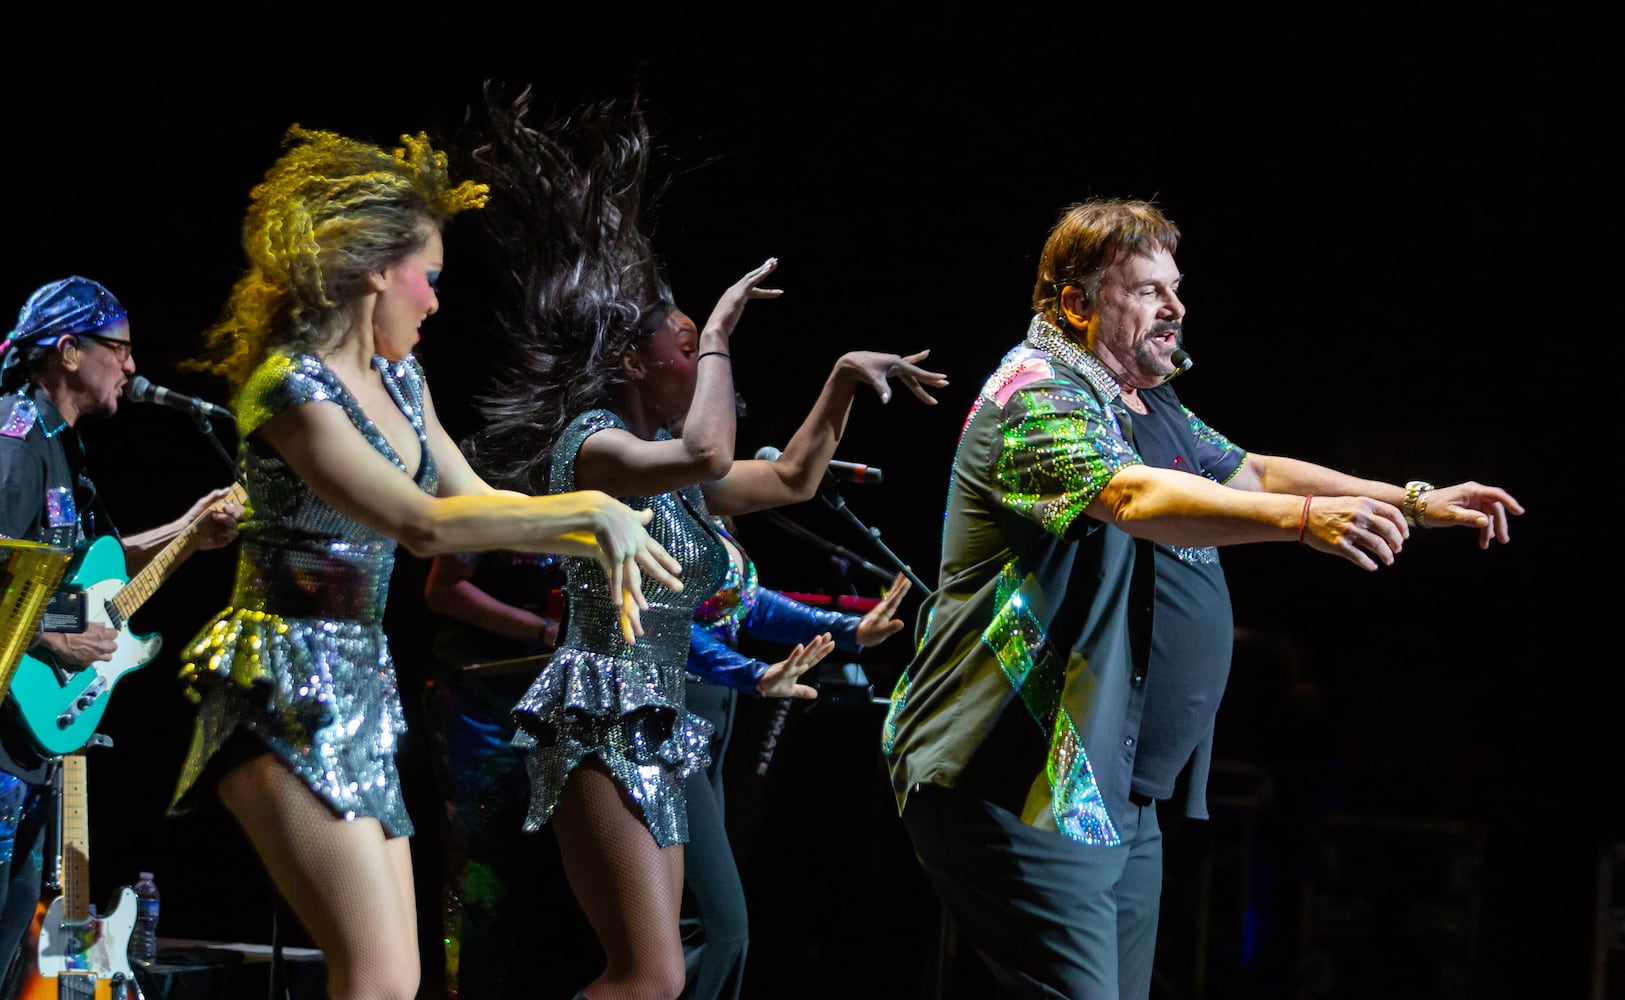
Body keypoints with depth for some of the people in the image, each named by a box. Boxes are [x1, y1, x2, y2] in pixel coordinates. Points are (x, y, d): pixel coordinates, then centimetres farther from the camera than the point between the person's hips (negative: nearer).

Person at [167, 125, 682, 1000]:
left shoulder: (397, 378, 13)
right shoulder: (289, 386, -15)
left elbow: (473, 500, 21)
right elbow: (424, 524, -23)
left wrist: (596, 543, 4)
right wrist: (591, 511, -19)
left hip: (359, 690, 9)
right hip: (288, 689, -9)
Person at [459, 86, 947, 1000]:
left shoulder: (668, 465, 18)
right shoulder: (593, 442, -9)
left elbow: (791, 479, 29)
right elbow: (711, 455, -28)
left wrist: (844, 379, 19)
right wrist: (720, 328, -15)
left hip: (655, 729, 10)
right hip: (602, 723, -10)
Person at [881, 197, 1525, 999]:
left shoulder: (1152, 406, 20)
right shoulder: (1038, 395, -14)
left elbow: (1251, 474, 26)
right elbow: (1134, 497, -31)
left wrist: (1414, 504, 16)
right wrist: (1302, 518, -43)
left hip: (1121, 795, 10)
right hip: (1027, 790, -10)